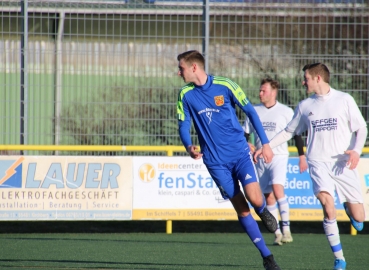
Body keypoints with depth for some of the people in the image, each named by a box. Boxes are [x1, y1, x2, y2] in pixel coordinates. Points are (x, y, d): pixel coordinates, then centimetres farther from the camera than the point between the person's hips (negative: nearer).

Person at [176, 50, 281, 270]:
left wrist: (265, 143, -3)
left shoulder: (224, 85, -7)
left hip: (240, 152, -2)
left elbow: (250, 111, -1)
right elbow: (184, 126, 2)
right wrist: (189, 146, -20)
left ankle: (264, 212, 18)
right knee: (241, 208, -1)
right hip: (215, 161, 2)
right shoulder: (186, 95, 0)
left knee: (254, 199, -20)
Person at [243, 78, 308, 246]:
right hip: (261, 158, 4)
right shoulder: (254, 111, 9)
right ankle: (277, 234, 8)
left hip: (279, 156, -4)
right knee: (268, 196, 2)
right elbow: (245, 134, 14)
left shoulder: (286, 112, 0)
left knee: (277, 188, -24)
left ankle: (286, 229, -21)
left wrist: (302, 157, 2)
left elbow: (296, 134, 4)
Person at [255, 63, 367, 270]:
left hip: (343, 163, -1)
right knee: (327, 205, -26)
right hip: (318, 162, 1)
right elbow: (289, 131, 23)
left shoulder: (344, 100, 2)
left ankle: (348, 206, 35)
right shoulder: (305, 106, 11)